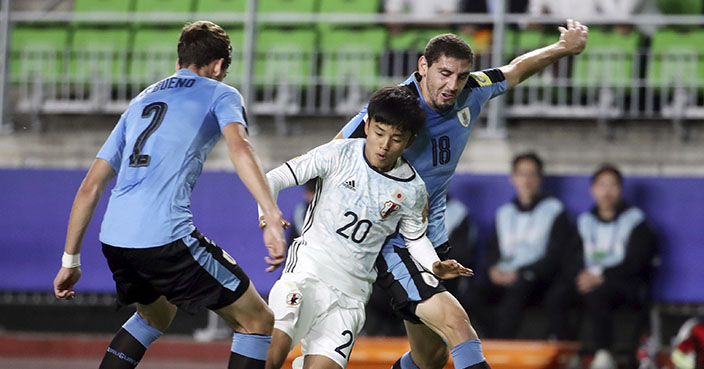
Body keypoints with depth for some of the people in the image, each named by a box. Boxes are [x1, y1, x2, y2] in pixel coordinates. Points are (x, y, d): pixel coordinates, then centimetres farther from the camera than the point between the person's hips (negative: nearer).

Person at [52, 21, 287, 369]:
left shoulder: (141, 100, 27)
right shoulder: (220, 94, 11)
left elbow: (90, 186, 24)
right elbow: (239, 148, -13)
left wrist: (70, 260, 29)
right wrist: (273, 219, -23)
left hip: (113, 238, 7)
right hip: (166, 236, -7)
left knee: (155, 315, 34)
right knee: (258, 321, 5)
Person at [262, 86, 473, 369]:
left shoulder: (412, 191, 1)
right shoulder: (338, 154, -6)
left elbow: (415, 237, 18)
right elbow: (276, 178, -3)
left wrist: (434, 266, -2)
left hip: (352, 290, 3)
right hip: (309, 267, -3)